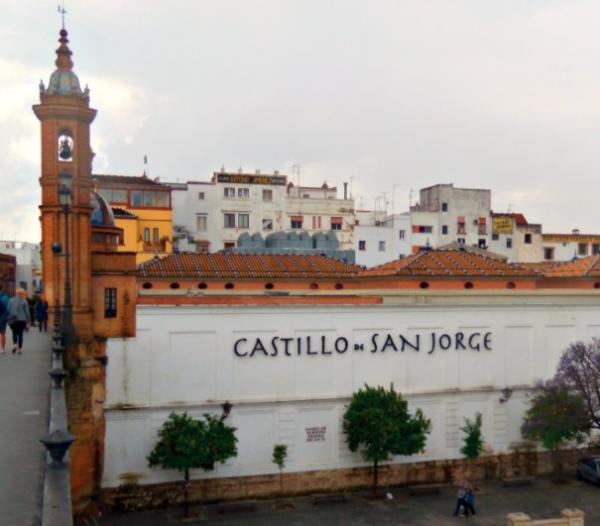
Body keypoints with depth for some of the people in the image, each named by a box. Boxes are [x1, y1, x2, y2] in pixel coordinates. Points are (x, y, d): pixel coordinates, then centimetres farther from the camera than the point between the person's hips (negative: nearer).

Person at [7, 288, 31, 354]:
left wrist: (8, 319, 7)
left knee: (14, 333, 16)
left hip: (13, 320, 1)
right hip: (22, 320, -1)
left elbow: (8, 310, 0)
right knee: (20, 334, 6)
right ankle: (19, 349, 3)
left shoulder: (11, 300, 0)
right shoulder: (24, 301, -6)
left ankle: (14, 344, -6)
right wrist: (28, 320, 6)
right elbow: (27, 311, -3)